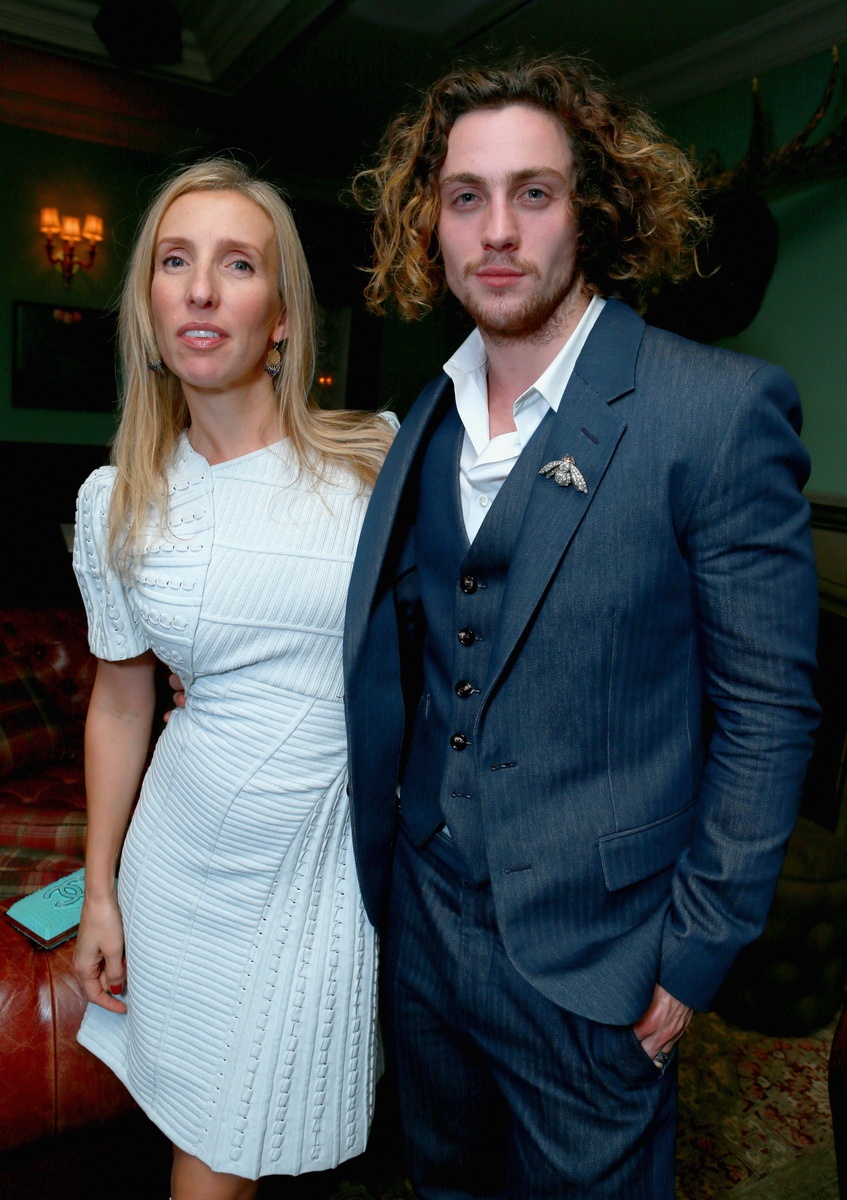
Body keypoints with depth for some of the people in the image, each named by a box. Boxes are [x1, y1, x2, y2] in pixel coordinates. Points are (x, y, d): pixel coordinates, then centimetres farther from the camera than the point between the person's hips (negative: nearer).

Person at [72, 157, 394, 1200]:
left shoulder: (377, 461, -9)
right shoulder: (114, 501, -2)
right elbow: (120, 700, 6)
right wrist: (99, 893, 9)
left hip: (338, 852, -1)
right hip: (188, 858, 2)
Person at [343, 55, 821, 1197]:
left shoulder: (720, 410, -17)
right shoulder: (426, 424, 2)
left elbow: (767, 707, -14)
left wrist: (695, 952, -12)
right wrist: (376, 869, 8)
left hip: (590, 961, -5)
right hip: (421, 922, 6)